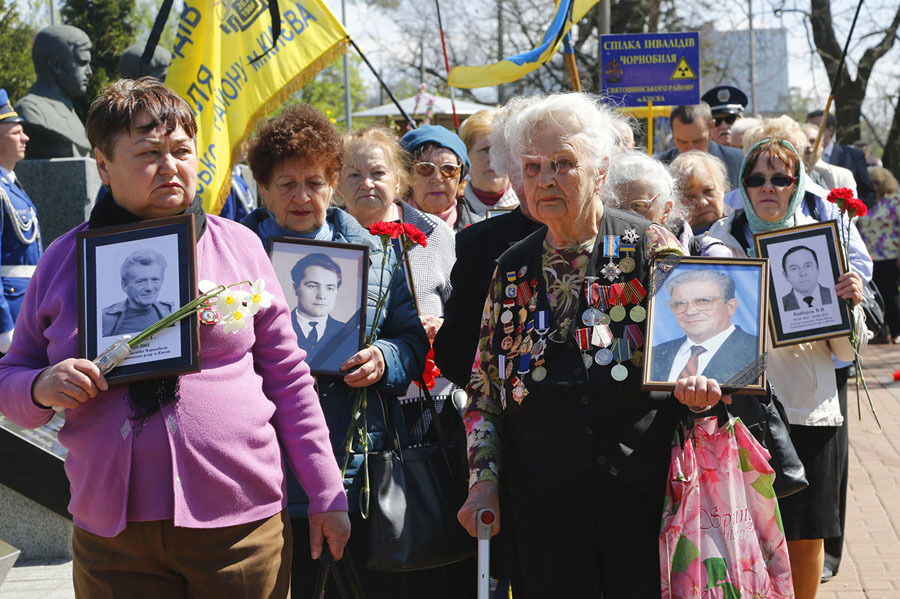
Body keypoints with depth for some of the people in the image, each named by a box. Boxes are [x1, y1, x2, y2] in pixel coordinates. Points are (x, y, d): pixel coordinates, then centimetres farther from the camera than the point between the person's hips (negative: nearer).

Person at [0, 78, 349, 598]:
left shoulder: (238, 246, 4)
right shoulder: (65, 259, 6)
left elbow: (288, 377, 8)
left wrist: (328, 495, 6)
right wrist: (43, 389, -11)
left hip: (240, 527, -1)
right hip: (112, 537, 1)